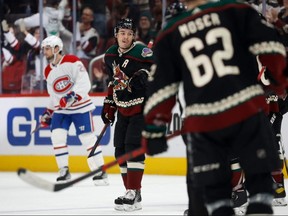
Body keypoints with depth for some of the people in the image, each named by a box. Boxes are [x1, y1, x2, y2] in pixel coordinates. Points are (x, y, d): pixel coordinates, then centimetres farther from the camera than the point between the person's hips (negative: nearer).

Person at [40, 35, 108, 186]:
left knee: (88, 138, -8)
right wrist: (48, 113, 14)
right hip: (61, 110, 6)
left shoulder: (72, 61, -12)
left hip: (80, 107, -6)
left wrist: (72, 96, -33)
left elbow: (84, 83, -21)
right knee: (57, 136, -11)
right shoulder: (48, 72, 10)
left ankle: (100, 171, 1)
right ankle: (64, 172, -3)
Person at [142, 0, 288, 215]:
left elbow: (161, 86, 9)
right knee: (259, 179, 6)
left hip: (203, 121, 1)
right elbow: (268, 44, -2)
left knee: (215, 188, 11)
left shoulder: (169, 35, 10)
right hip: (247, 110, -1)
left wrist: (154, 128, 14)